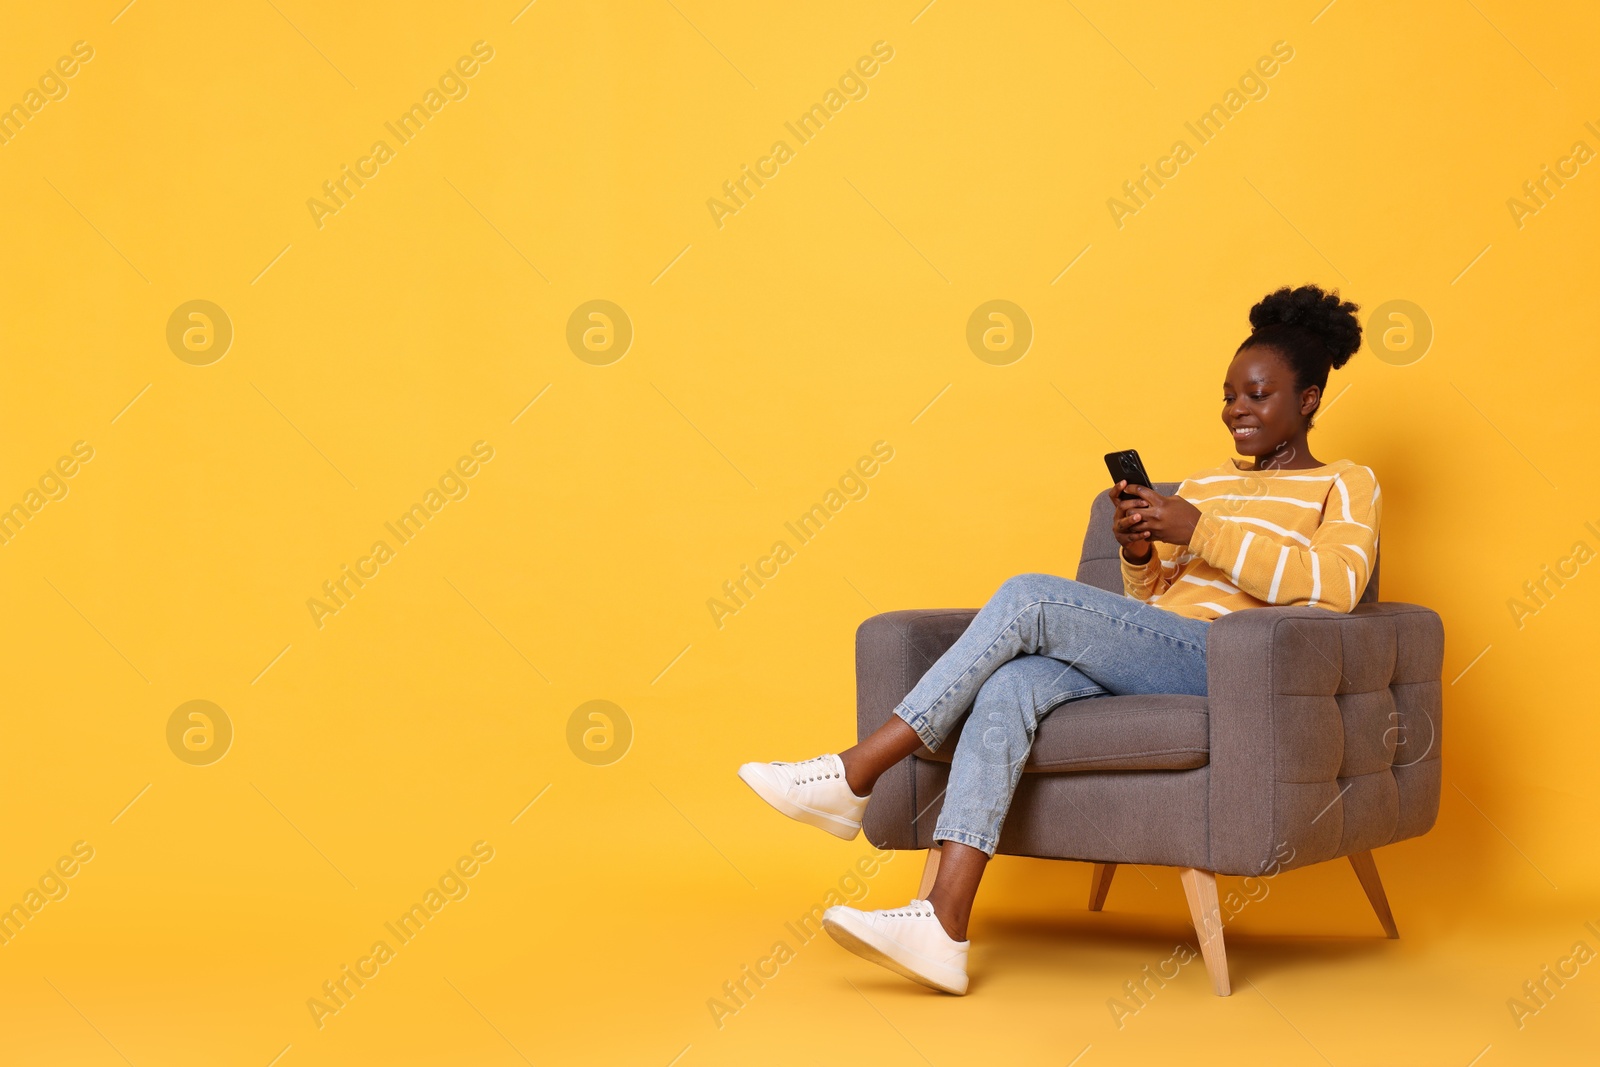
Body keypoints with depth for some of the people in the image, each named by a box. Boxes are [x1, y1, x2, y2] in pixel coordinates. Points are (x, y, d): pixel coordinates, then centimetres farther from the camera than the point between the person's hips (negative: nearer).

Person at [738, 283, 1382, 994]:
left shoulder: (1347, 486, 12)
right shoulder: (1203, 484, 29)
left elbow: (1333, 587, -9)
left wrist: (1198, 528, -14)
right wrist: (1138, 551, 3)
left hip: (1229, 665, -6)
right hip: (1145, 666, 6)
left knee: (1028, 596, -24)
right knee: (1009, 687, -28)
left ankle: (854, 775, -22)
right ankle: (942, 928, -38)